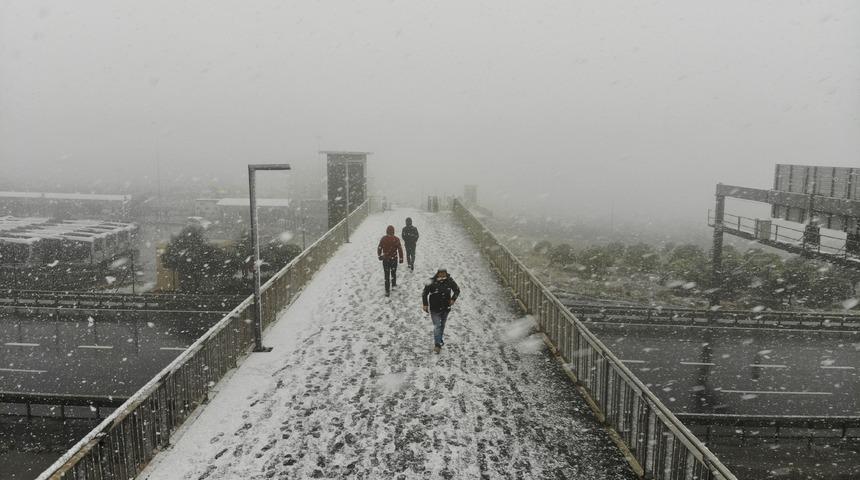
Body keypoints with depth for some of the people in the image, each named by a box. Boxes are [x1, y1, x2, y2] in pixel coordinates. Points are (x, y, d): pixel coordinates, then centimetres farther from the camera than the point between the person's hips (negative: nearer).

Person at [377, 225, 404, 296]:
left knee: (387, 275, 4)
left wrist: (379, 256, 18)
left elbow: (379, 248, 1)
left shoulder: (383, 239, -8)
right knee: (393, 272, 23)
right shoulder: (396, 239, -12)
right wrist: (401, 258, 2)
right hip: (394, 259, 0)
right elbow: (400, 249, -9)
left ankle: (387, 291, 1)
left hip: (385, 259, 0)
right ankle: (393, 284, 41)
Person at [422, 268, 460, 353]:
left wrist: (453, 299, -6)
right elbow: (425, 293, -6)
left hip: (445, 308, 4)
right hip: (435, 309, -4)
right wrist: (425, 304, -13)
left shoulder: (450, 281, -10)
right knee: (437, 326, -12)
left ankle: (439, 339, 42)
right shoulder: (432, 283, -18)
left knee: (442, 325, 21)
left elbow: (457, 290, 6)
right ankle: (437, 344, -11)